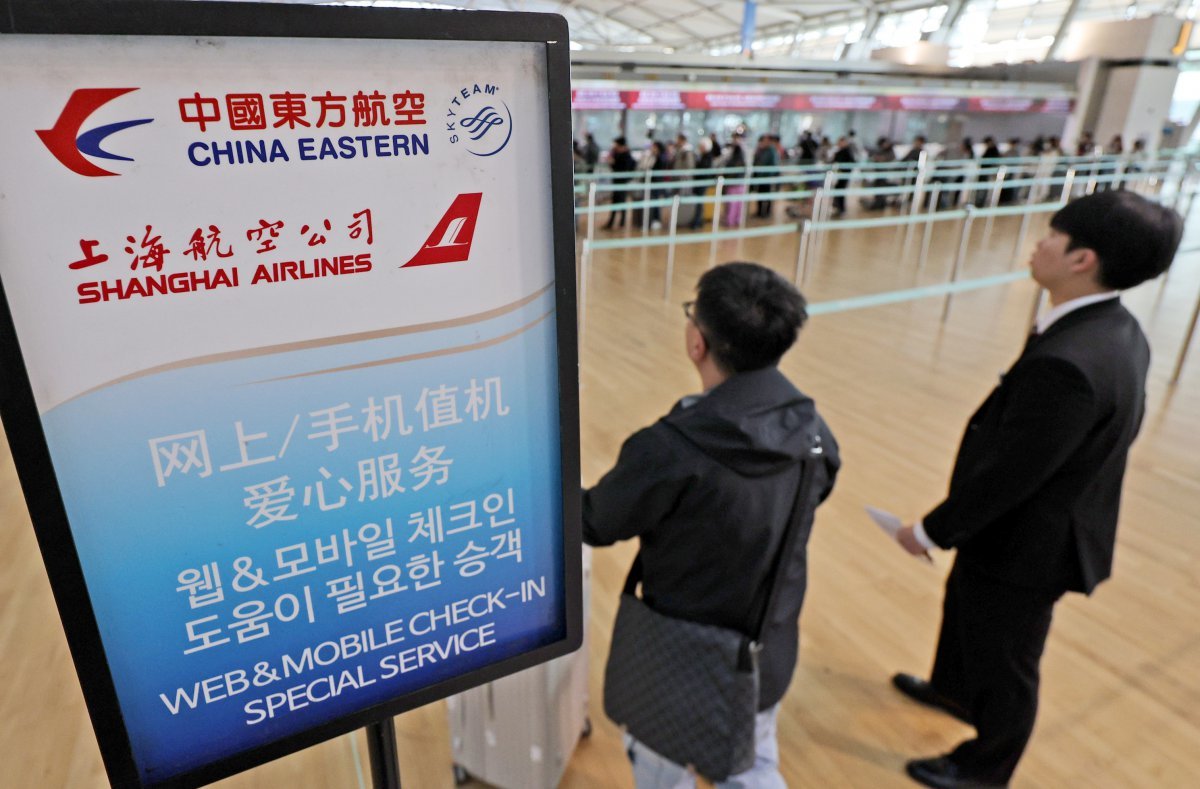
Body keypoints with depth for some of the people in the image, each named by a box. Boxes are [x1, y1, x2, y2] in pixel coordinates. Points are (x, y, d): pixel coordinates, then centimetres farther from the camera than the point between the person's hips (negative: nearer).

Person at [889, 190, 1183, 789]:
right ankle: (954, 690, 59)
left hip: (1026, 547, -9)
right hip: (1042, 527, 9)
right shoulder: (1115, 330, -5)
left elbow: (1006, 474, -29)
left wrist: (932, 531, -14)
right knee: (963, 606, 31)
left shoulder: (1065, 363, -36)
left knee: (1002, 660, 16)